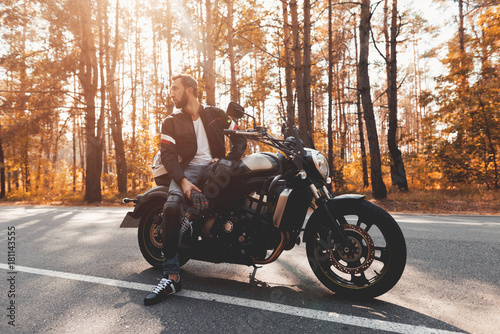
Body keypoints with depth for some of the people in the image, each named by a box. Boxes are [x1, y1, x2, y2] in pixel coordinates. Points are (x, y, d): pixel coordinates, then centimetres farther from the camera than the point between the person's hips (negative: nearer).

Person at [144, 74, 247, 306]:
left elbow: (240, 139, 14)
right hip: (188, 170, 0)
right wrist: (182, 181, -16)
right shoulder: (171, 123, 16)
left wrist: (227, 160, -6)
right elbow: (168, 155, 2)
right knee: (171, 207, -31)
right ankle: (171, 276, -27)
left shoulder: (216, 114, 17)